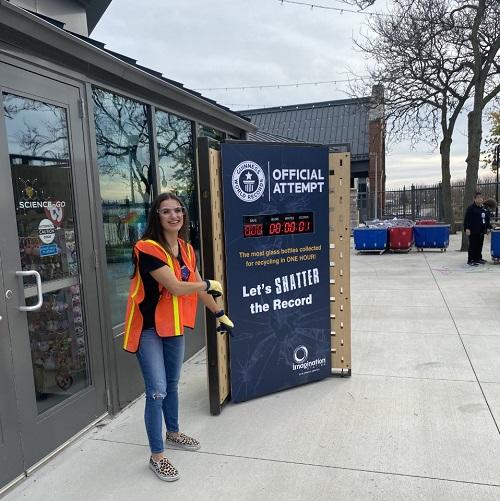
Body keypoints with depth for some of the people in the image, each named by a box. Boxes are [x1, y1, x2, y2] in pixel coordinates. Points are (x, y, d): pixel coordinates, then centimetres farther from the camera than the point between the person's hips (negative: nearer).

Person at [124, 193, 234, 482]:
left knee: (172, 385, 21)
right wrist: (209, 284, -11)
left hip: (175, 326, 7)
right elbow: (176, 288, -27)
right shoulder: (148, 249, -21)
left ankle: (173, 434, 43)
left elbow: (199, 289, 13)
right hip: (148, 329, -7)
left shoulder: (187, 249, 3)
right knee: (157, 391, -4)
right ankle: (157, 456, 14)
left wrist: (220, 314, 18)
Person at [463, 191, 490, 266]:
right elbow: (466, 219, -13)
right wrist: (467, 228, -19)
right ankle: (470, 260, -2)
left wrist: (488, 227, 18)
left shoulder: (484, 208, 15)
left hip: (481, 231, 7)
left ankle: (478, 258, 23)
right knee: (472, 246, -6)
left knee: (480, 245, 12)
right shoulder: (471, 208, -8)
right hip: (473, 231, -7)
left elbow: (487, 219, 24)